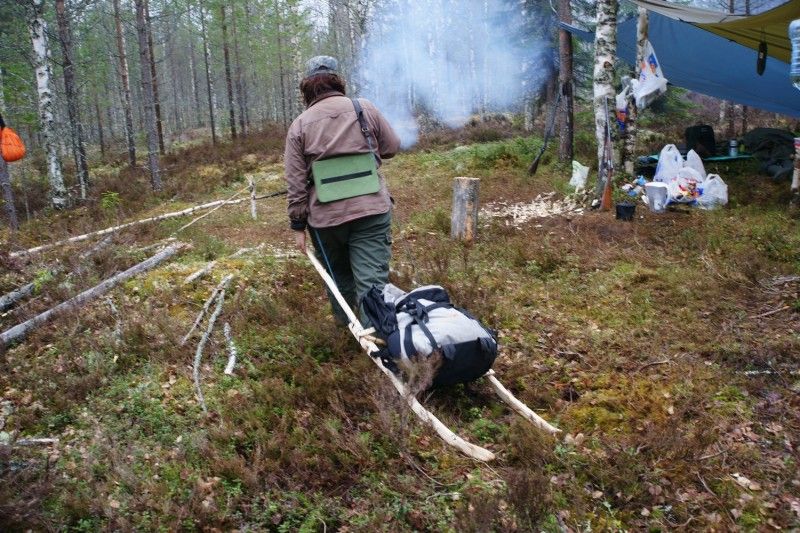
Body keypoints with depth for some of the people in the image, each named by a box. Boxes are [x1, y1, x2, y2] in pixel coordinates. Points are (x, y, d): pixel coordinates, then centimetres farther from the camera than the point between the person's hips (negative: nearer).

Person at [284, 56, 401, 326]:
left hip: (325, 218, 1)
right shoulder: (364, 108, 3)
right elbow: (392, 147, 13)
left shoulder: (298, 125, 1)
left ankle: (346, 326, 35)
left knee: (339, 276, 21)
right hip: (371, 210, -1)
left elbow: (295, 182, -2)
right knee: (372, 281, -3)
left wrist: (298, 225, 4)